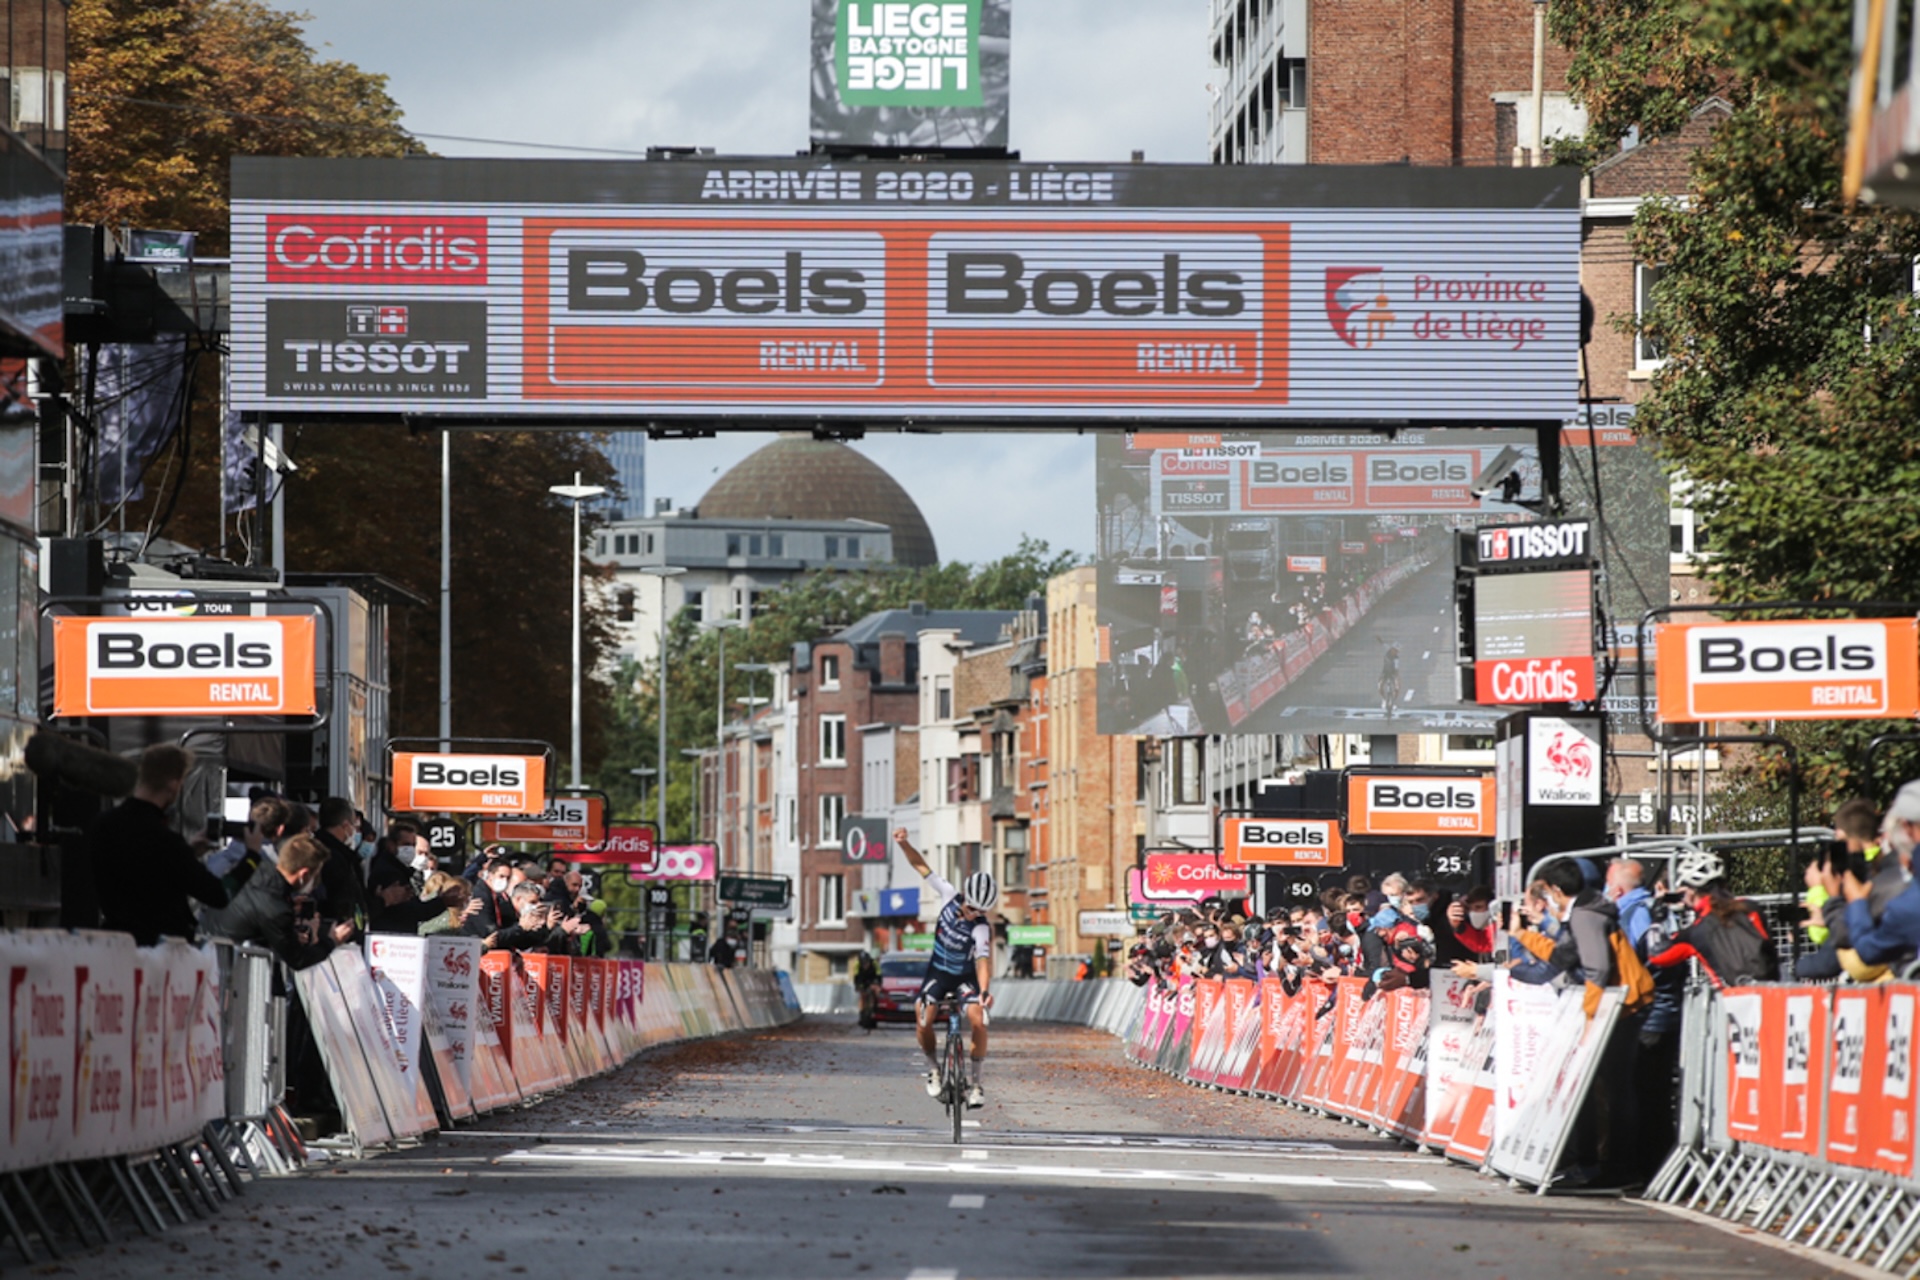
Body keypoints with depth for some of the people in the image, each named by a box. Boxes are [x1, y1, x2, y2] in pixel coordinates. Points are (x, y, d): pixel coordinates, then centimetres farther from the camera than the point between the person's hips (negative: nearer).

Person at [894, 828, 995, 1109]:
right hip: (938, 972, 3)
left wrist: (984, 991, -59)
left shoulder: (982, 929, -28)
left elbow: (983, 960, -43)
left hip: (966, 977, -3)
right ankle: (933, 1068, 9)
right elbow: (921, 866, -9)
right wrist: (903, 844, -24)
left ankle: (974, 1080, -10)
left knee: (978, 1020, -25)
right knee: (922, 1021, -17)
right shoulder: (949, 895, -18)